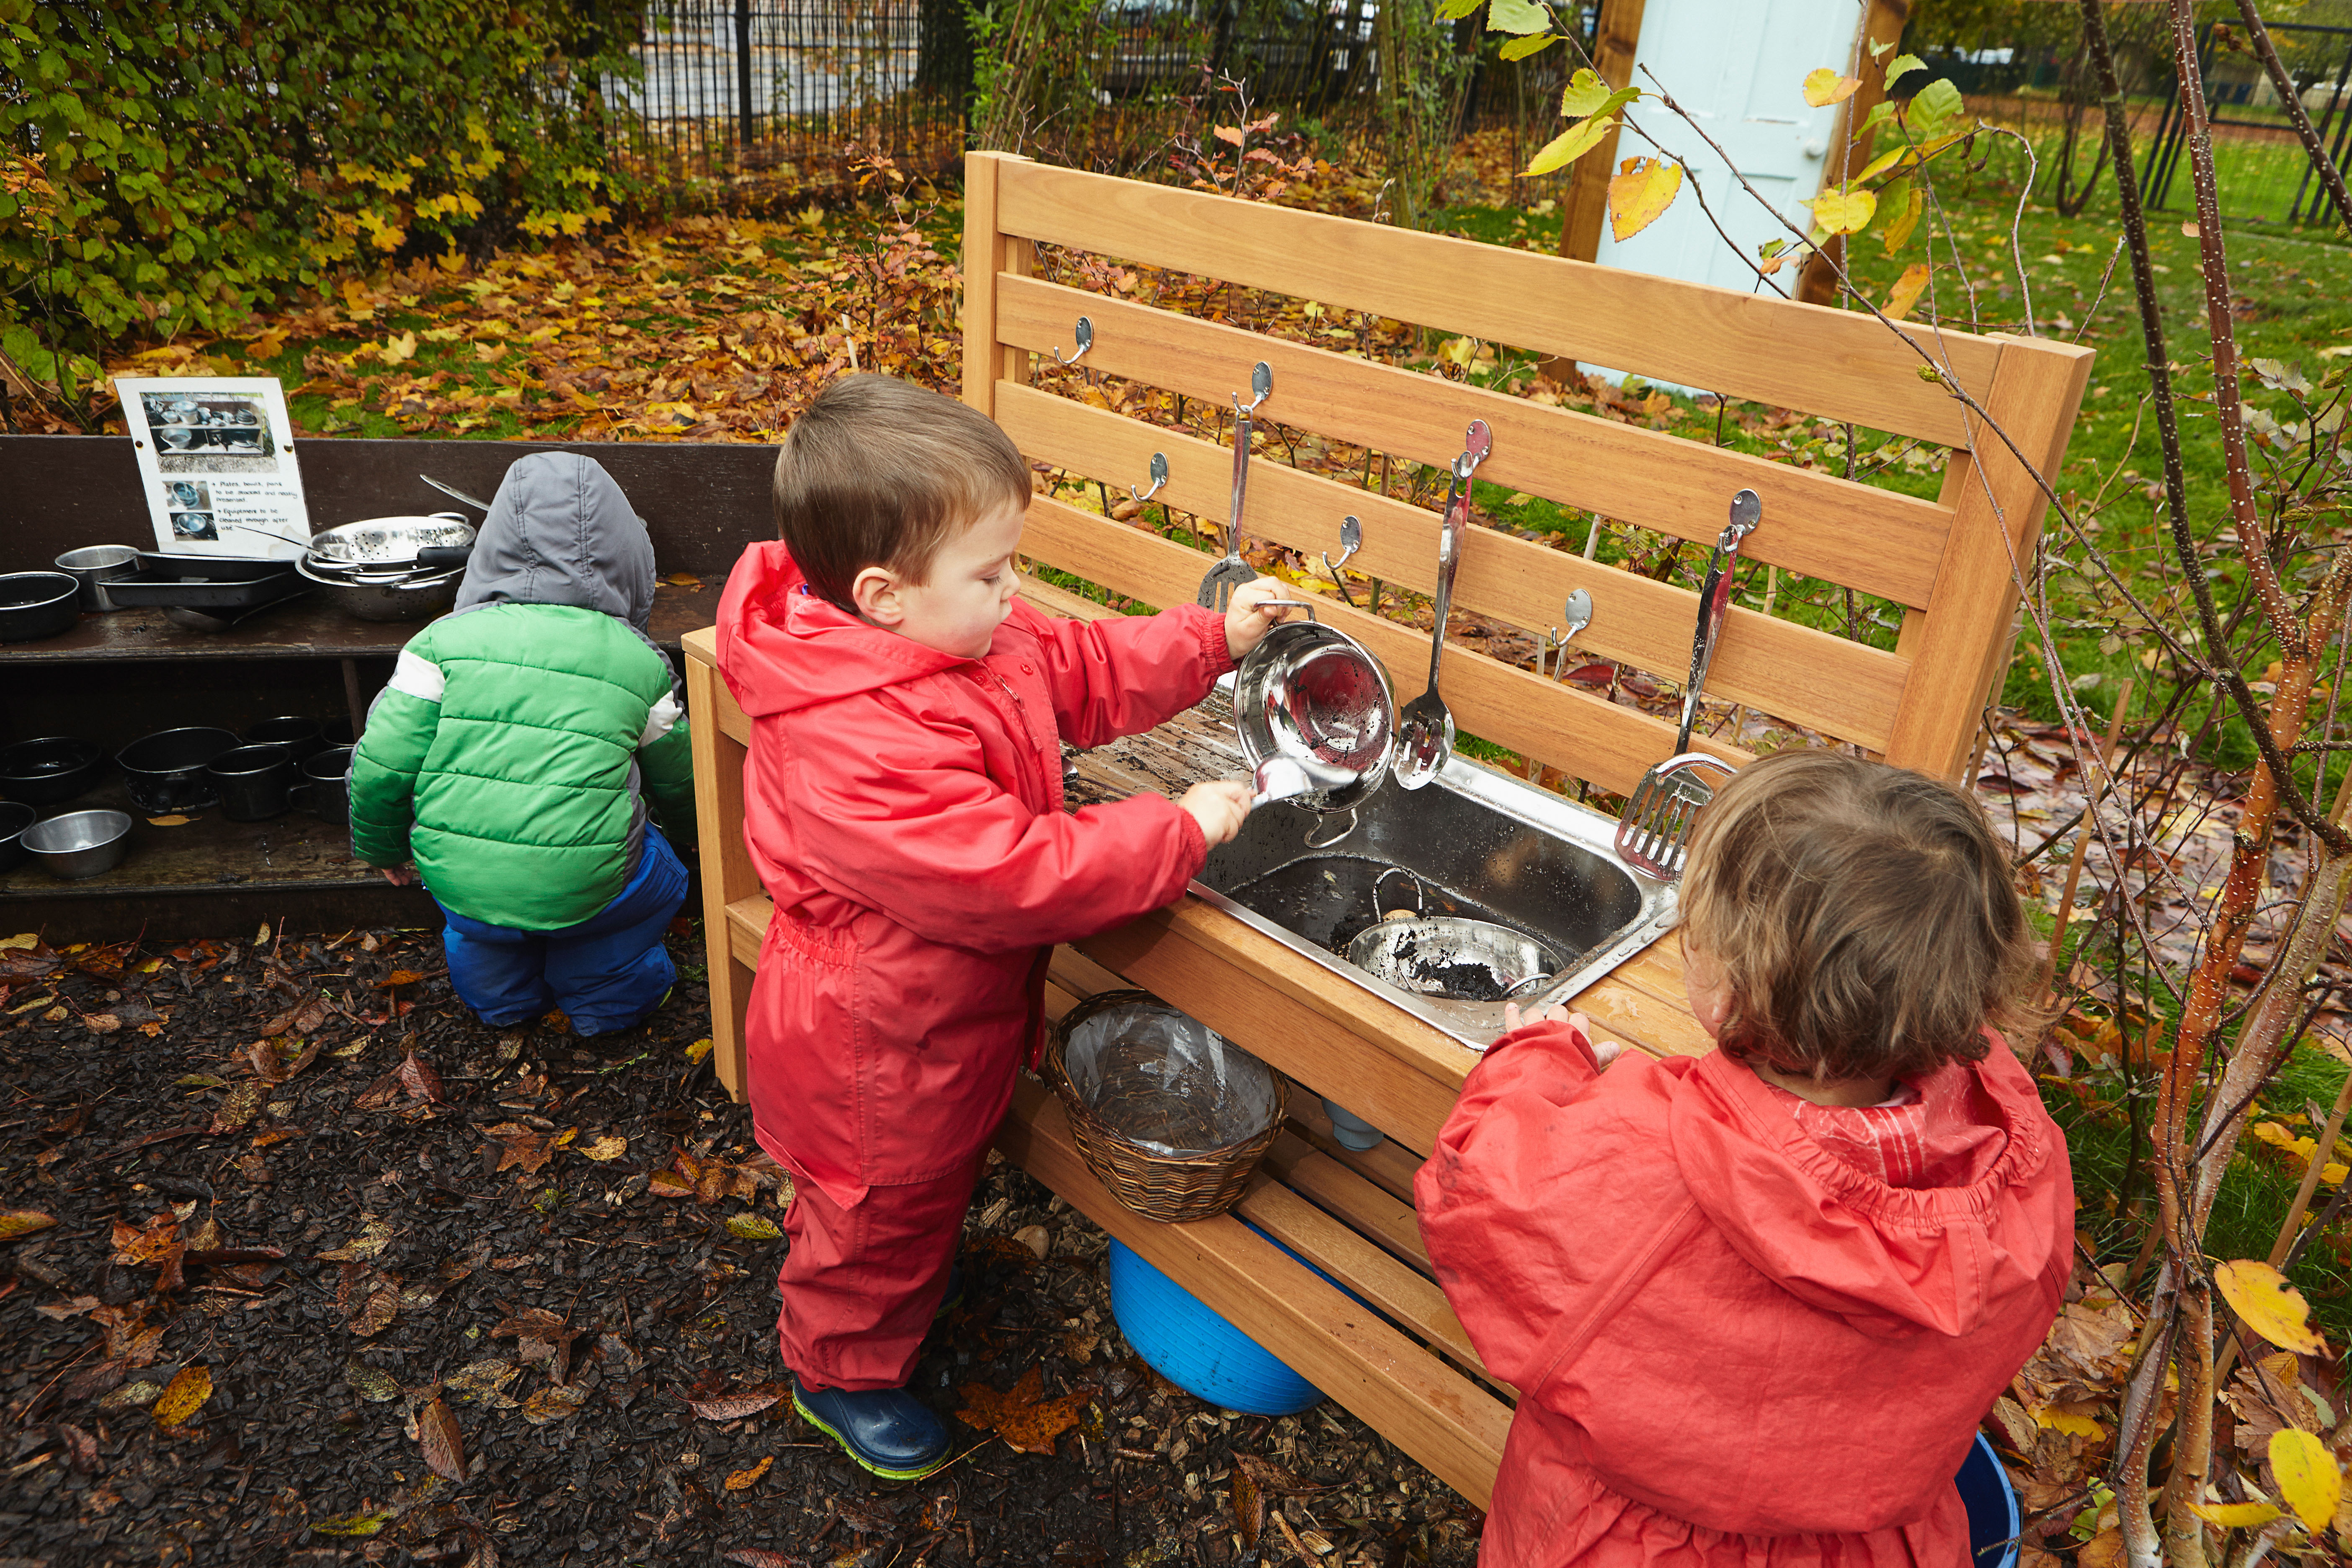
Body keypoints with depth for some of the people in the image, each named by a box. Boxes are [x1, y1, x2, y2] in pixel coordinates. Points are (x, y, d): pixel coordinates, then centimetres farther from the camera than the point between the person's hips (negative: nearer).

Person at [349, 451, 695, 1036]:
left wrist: (379, 846, 21)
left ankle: (498, 990, 43)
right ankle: (608, 990, 35)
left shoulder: (447, 639, 1)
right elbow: (677, 781, 18)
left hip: (458, 880, 2)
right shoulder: (640, 662, 3)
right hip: (585, 889, -2)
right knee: (659, 872, 29)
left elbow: (383, 764, 0)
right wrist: (687, 830, 41)